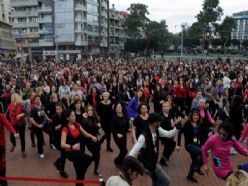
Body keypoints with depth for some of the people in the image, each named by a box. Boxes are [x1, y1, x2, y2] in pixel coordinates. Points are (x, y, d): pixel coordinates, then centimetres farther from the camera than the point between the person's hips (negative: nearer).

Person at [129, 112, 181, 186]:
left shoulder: (157, 130, -8)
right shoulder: (144, 136, -32)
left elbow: (169, 134, 3)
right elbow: (133, 152, -31)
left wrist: (178, 126, -11)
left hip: (154, 161, 8)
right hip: (148, 164, -8)